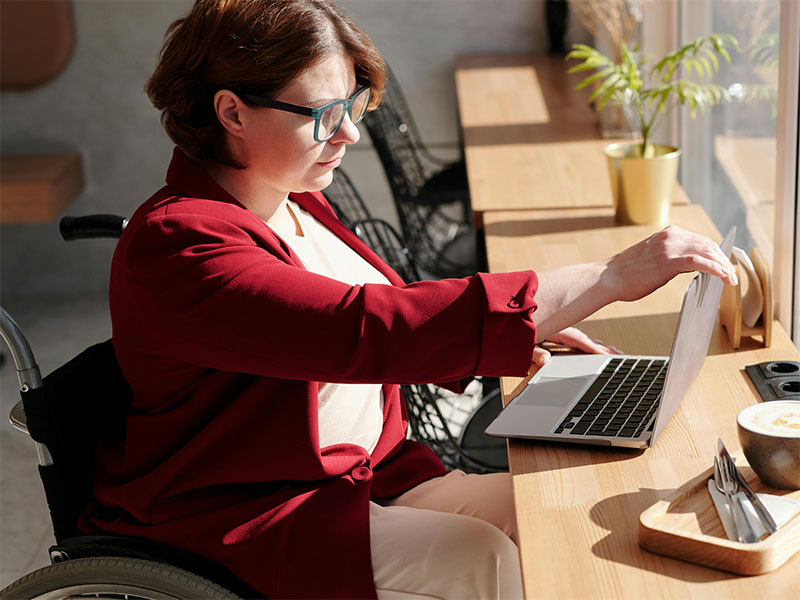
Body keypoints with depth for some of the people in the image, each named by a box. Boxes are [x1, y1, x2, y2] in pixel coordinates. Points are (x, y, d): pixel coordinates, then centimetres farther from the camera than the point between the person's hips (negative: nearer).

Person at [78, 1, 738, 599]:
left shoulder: (292, 200, 8)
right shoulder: (179, 244, -24)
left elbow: (389, 309, 21)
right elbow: (366, 332, -35)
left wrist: (521, 329, 2)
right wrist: (609, 279, -35)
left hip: (369, 474, 9)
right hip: (235, 521, -9)